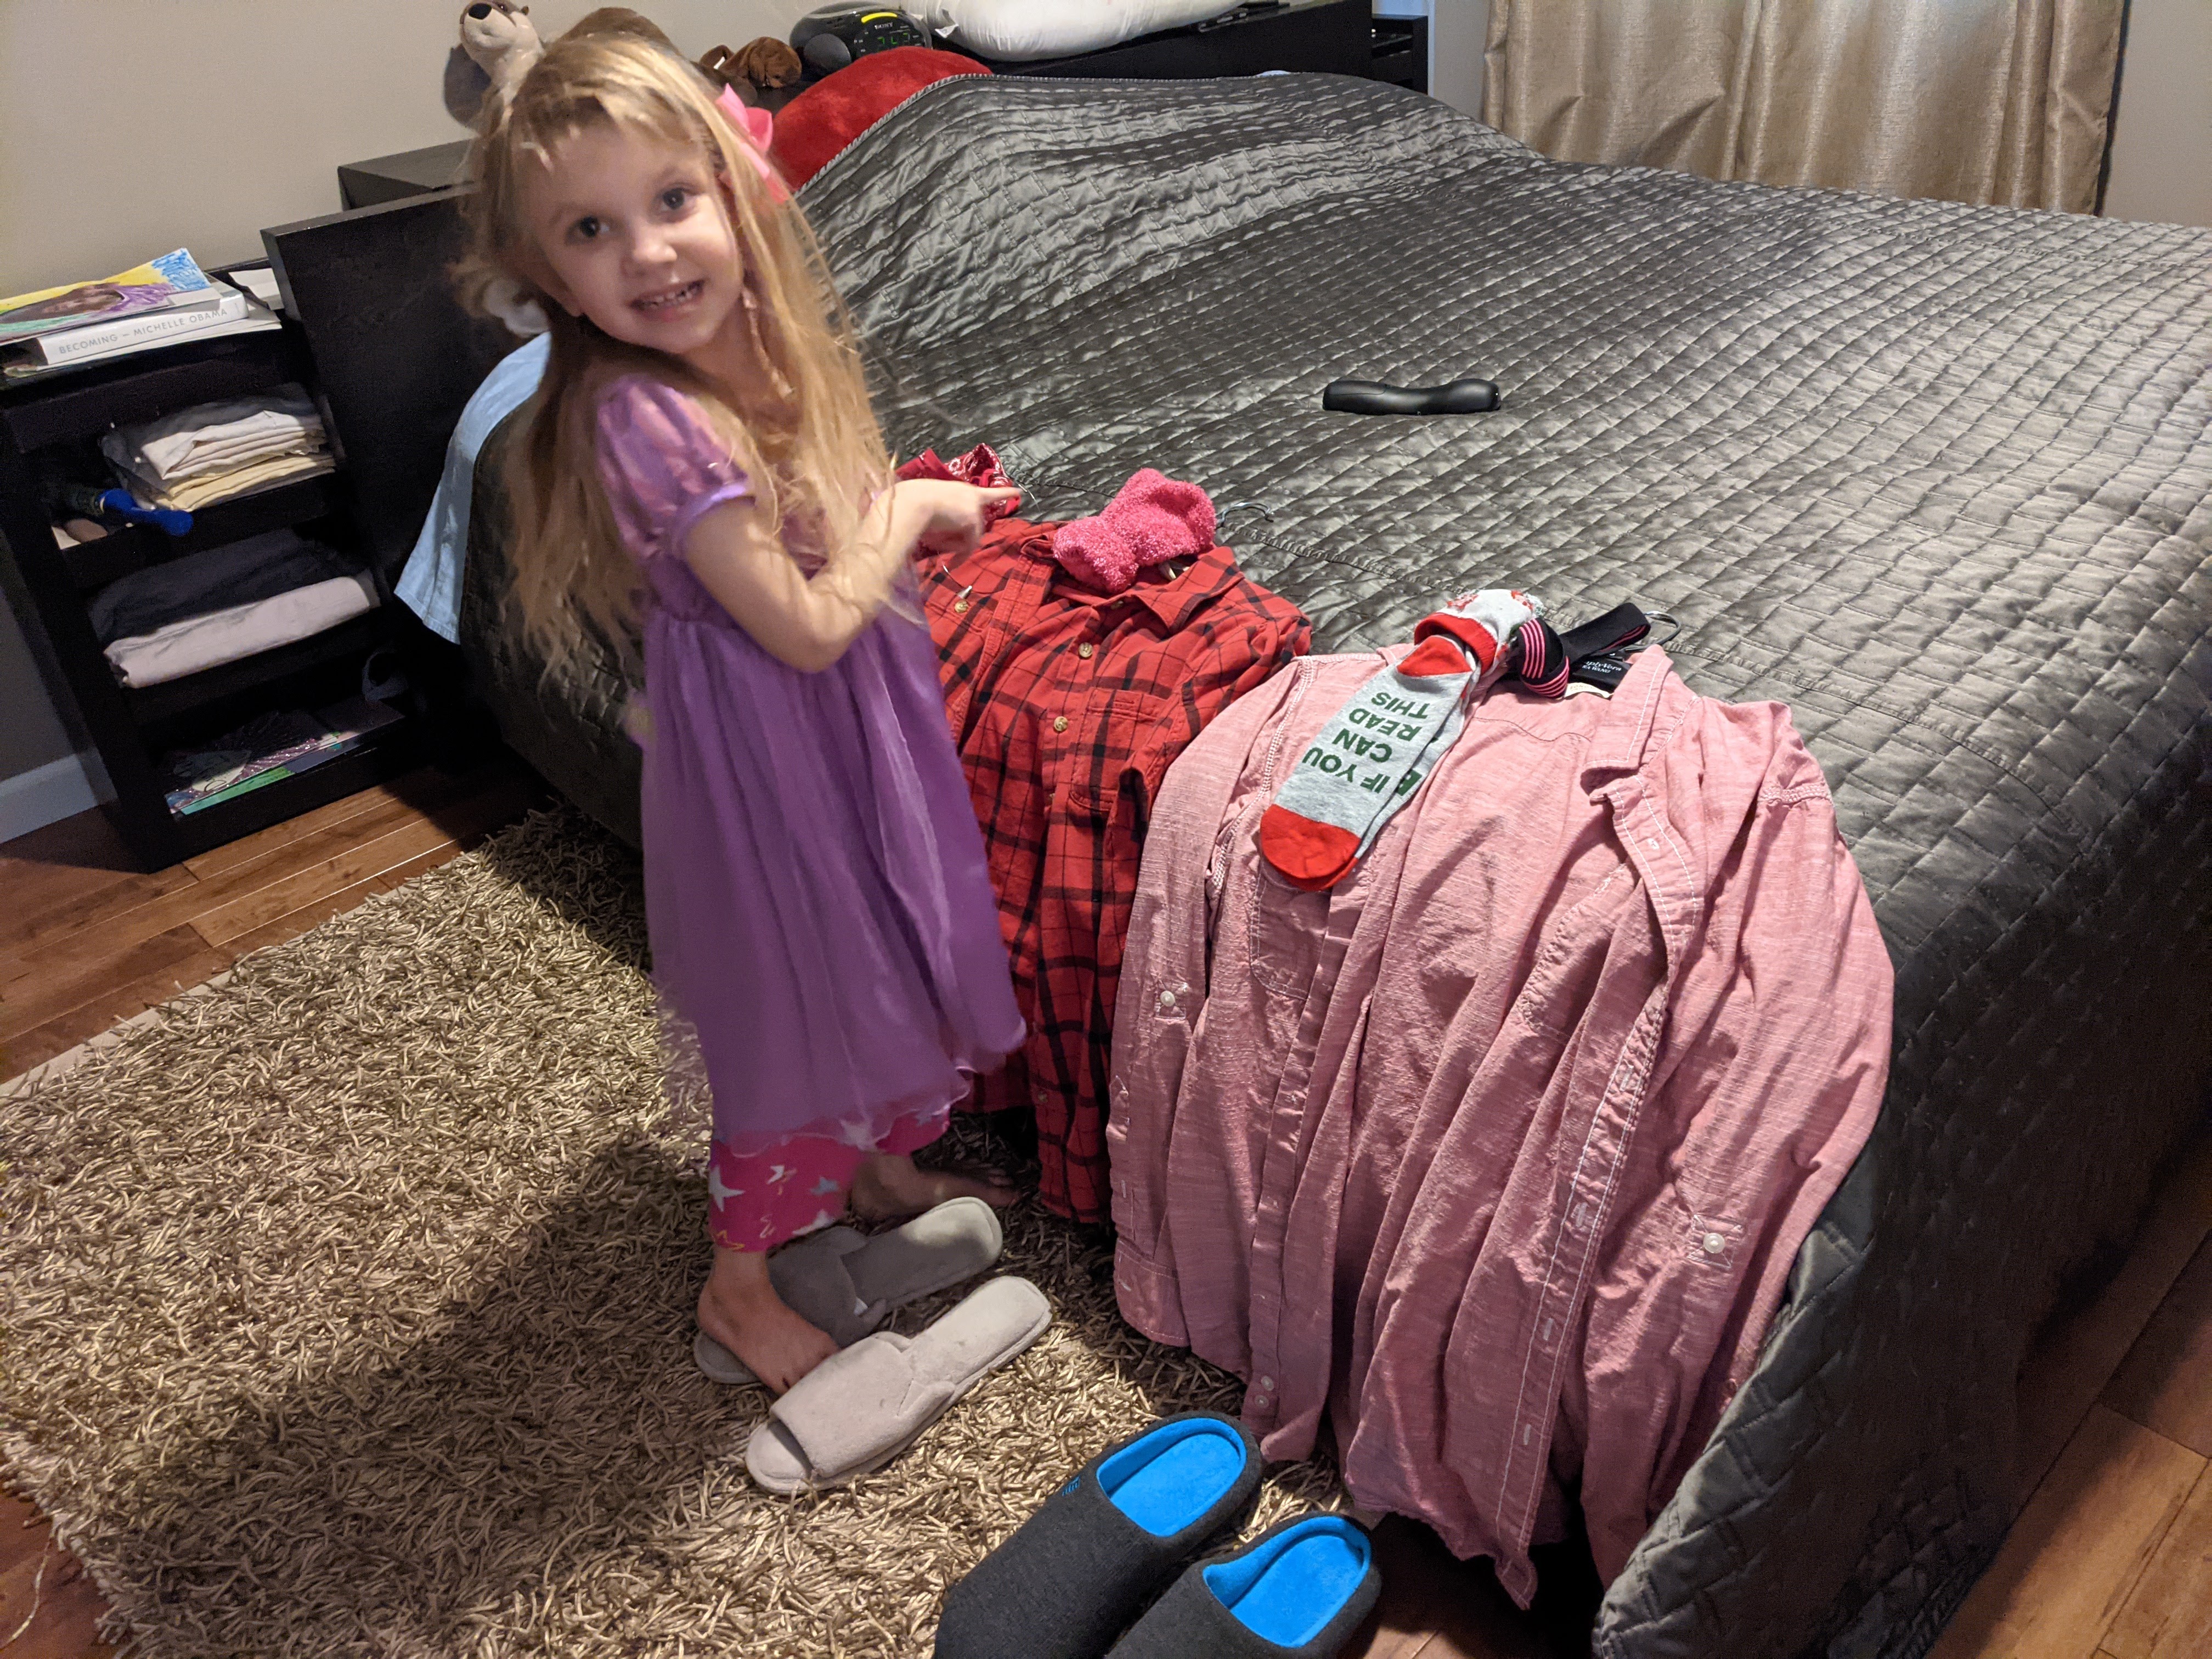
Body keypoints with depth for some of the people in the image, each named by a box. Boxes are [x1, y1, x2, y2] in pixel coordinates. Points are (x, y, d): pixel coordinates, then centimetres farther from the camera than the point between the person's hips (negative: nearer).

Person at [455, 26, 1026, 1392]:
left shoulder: (765, 338, -4)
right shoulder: (643, 417, -29)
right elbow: (802, 626, -26)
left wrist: (922, 511, -5)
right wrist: (905, 515, -13)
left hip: (860, 704, 8)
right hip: (759, 735, -8)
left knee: (889, 949, 24)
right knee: (798, 996, 7)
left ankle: (880, 1165, 51)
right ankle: (743, 1285, 31)